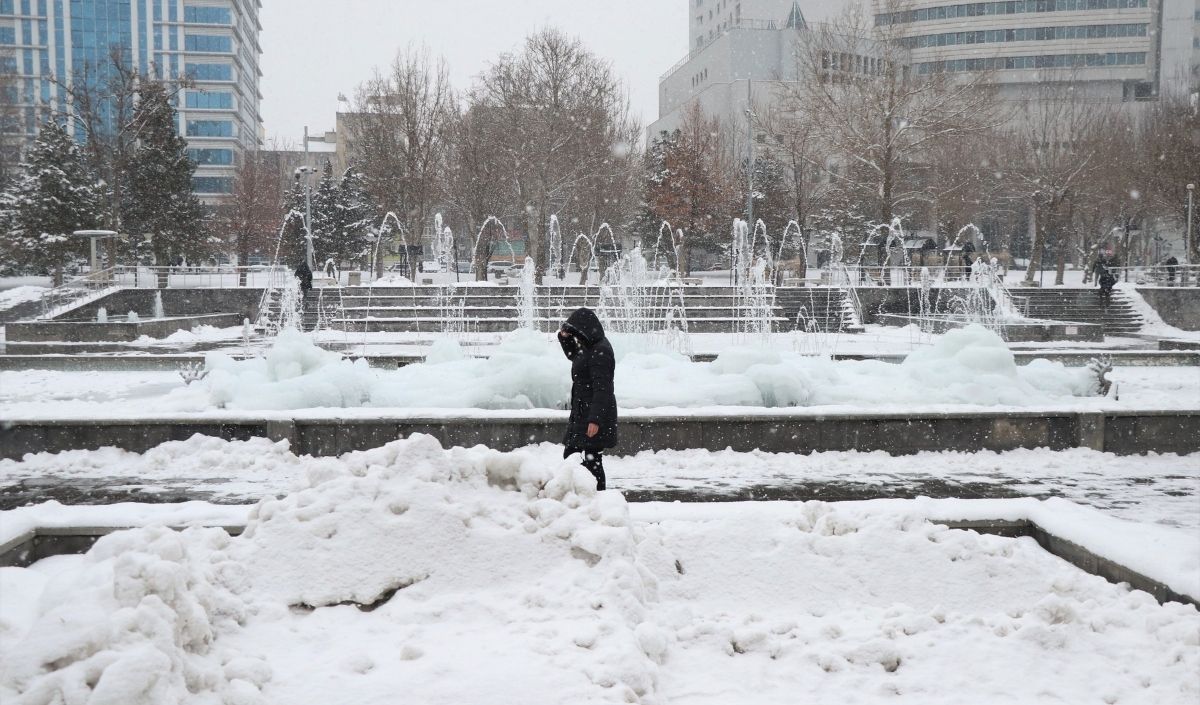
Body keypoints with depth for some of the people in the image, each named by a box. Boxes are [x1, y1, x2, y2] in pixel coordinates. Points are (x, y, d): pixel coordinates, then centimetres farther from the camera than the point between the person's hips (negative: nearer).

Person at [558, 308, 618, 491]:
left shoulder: (600, 351, -19)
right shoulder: (589, 348, 11)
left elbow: (601, 388, -23)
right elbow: (573, 355, 34)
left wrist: (595, 419, -26)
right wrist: (565, 337, 15)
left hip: (595, 414, -10)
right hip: (581, 413, 10)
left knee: (592, 460, -6)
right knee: (569, 455, 13)